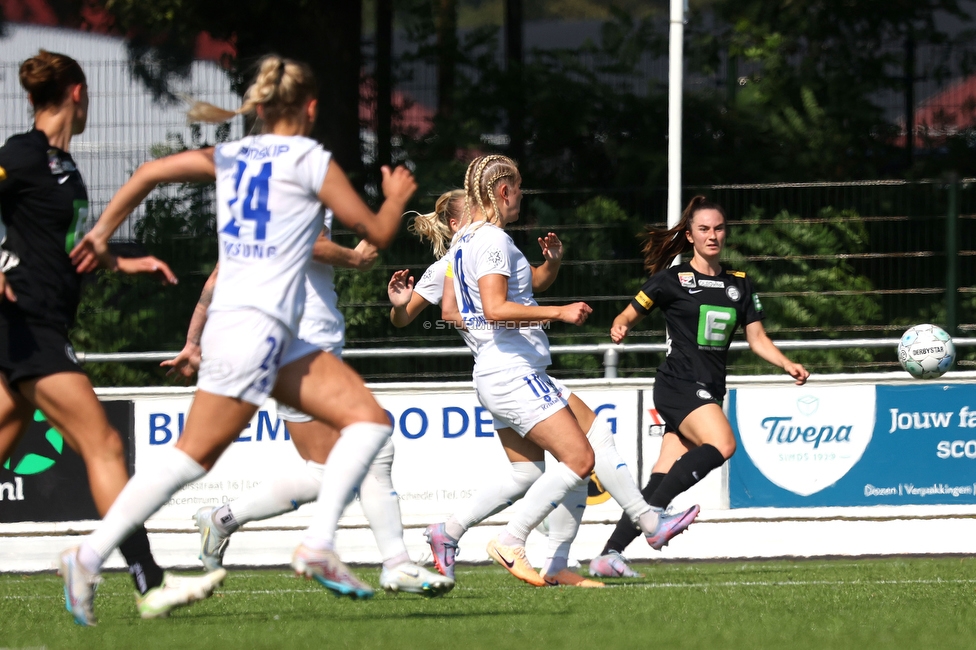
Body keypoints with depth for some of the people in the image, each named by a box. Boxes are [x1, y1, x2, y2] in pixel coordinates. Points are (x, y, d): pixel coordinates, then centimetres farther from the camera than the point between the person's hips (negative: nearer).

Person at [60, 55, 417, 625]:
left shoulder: (231, 156, 14)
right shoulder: (311, 161, -5)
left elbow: (150, 173, 10)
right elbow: (377, 233, 2)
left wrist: (102, 234, 18)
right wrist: (397, 197, 22)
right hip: (254, 326, -8)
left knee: (369, 418, 4)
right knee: (193, 456, -7)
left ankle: (319, 546, -4)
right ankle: (91, 556, -8)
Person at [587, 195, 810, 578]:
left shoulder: (739, 285, 15)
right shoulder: (672, 280, 1)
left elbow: (757, 339, 14)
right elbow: (630, 315, 5)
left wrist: (788, 365, -2)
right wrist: (620, 328, -18)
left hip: (709, 393, 6)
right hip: (678, 385, -6)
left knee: (662, 481, -2)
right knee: (722, 444, -30)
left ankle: (608, 555, 0)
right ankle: (654, 511, -25)